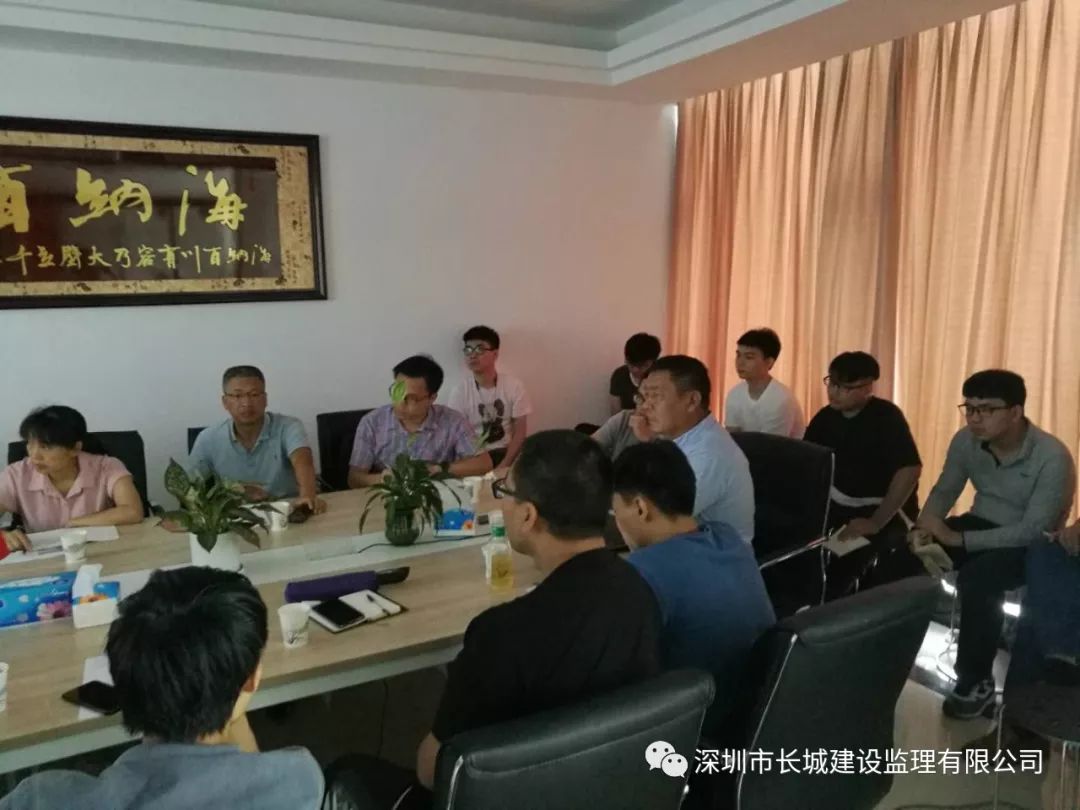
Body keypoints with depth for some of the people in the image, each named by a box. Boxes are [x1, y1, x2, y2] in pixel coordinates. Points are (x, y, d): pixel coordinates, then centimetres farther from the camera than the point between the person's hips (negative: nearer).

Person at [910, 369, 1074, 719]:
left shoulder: (1052, 457, -26)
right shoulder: (966, 440, -10)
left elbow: (1032, 530, -29)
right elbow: (945, 489, 2)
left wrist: (958, 539, -34)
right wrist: (924, 527, -19)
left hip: (1031, 544, -5)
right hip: (982, 523, 5)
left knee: (977, 579, -34)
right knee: (905, 549, -18)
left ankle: (976, 681, -14)